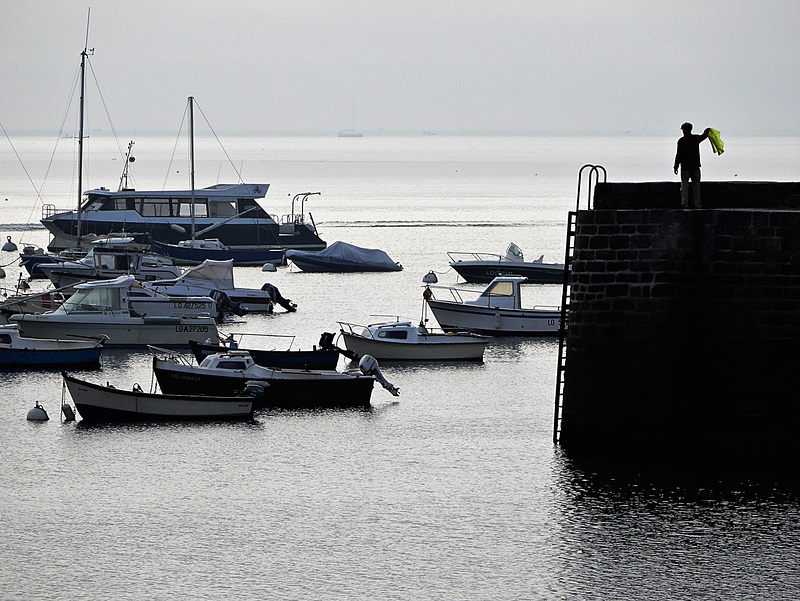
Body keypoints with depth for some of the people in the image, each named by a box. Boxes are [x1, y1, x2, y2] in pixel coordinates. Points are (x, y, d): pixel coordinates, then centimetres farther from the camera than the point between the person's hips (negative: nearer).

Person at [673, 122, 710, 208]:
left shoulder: (681, 141, -9)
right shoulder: (696, 138, 5)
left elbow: (679, 154, -11)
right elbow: (704, 136, 28)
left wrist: (676, 166, -6)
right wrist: (707, 131, 50)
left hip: (685, 166, -4)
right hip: (695, 166, 4)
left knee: (684, 185, -2)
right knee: (696, 186, 10)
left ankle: (685, 203, -10)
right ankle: (697, 204, 10)